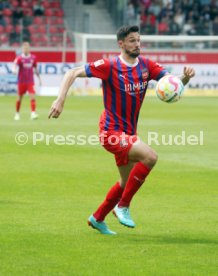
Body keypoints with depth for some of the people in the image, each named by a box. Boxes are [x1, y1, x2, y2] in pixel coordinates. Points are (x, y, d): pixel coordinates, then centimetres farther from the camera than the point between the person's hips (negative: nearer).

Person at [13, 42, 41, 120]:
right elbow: (15, 66, -20)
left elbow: (35, 69, 16)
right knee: (19, 98, 8)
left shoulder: (33, 58, 3)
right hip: (21, 81, -1)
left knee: (32, 96, -15)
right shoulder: (19, 58, -7)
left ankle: (33, 113, -17)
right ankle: (17, 113, 25)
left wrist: (39, 78, 19)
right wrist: (14, 70, -43)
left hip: (30, 82, 1)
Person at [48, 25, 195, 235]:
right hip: (112, 131, -8)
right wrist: (60, 101, -26)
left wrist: (185, 77, -26)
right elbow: (72, 73, -14)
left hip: (128, 132, 8)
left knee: (127, 182, 20)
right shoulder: (109, 66, -14)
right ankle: (123, 206, -14)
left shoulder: (146, 65, 2)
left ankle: (97, 218, 38)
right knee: (150, 156, -27)